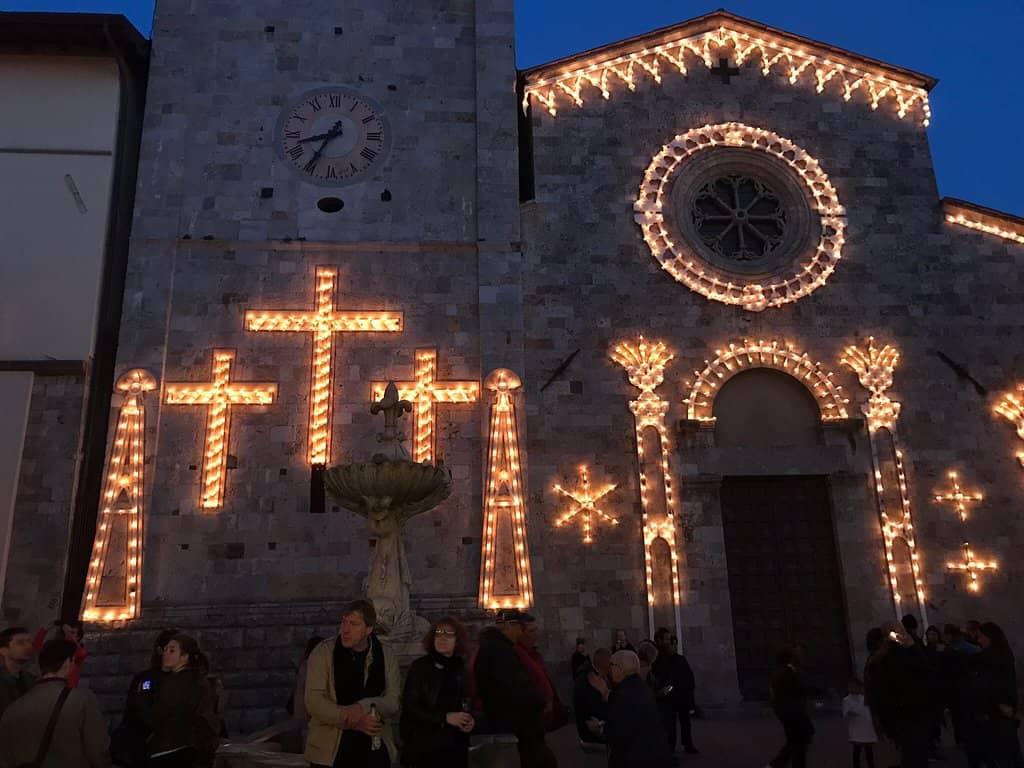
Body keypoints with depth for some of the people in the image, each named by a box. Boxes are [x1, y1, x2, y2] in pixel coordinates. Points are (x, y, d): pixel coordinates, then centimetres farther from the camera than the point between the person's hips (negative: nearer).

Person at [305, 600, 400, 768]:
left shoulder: (386, 655, 1)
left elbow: (394, 700, -1)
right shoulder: (323, 652, -5)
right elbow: (314, 701, -11)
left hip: (374, 748, 2)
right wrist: (352, 721, -20)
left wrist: (363, 706, -19)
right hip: (330, 750, -1)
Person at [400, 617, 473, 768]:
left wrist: (468, 721, -2)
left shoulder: (461, 670, 7)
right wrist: (445, 717, -19)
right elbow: (409, 706, -12)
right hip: (425, 746, -4)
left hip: (455, 745, 4)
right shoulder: (420, 666, -7)